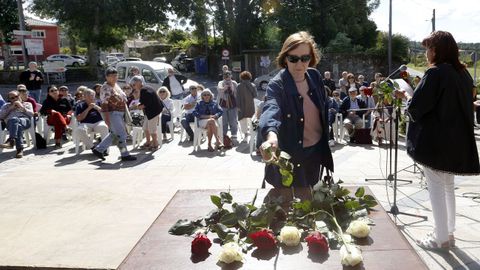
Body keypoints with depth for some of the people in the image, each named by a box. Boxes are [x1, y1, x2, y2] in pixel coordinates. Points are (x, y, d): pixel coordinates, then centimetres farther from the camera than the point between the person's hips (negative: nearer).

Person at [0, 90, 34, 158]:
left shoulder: (27, 104, 31)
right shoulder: (6, 106, 35)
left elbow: (31, 114, 12)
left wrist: (22, 107, 3)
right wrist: (10, 108, 10)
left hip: (25, 121, -1)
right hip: (10, 123, 1)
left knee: (14, 119, -40)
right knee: (18, 125, -41)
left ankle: (11, 141, -58)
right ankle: (19, 149, -57)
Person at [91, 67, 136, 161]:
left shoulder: (116, 85, 14)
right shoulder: (106, 88, -15)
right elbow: (104, 104, -19)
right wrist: (107, 118, -24)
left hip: (120, 114, 10)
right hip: (113, 114, -10)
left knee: (113, 134, 17)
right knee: (122, 135, -5)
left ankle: (98, 149, 26)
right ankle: (125, 155, 6)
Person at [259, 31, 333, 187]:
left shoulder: (315, 76, -4)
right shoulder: (277, 85, -22)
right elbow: (271, 109, -43)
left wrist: (325, 143, 14)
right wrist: (271, 135, -63)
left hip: (316, 149, 5)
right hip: (291, 156, -5)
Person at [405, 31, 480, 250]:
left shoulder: (435, 73, -17)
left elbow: (416, 106, -19)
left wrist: (410, 108, 4)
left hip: (434, 140, -8)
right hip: (456, 139, 8)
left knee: (436, 188, 2)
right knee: (448, 187, 18)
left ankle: (441, 238, 10)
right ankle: (448, 233, 26)